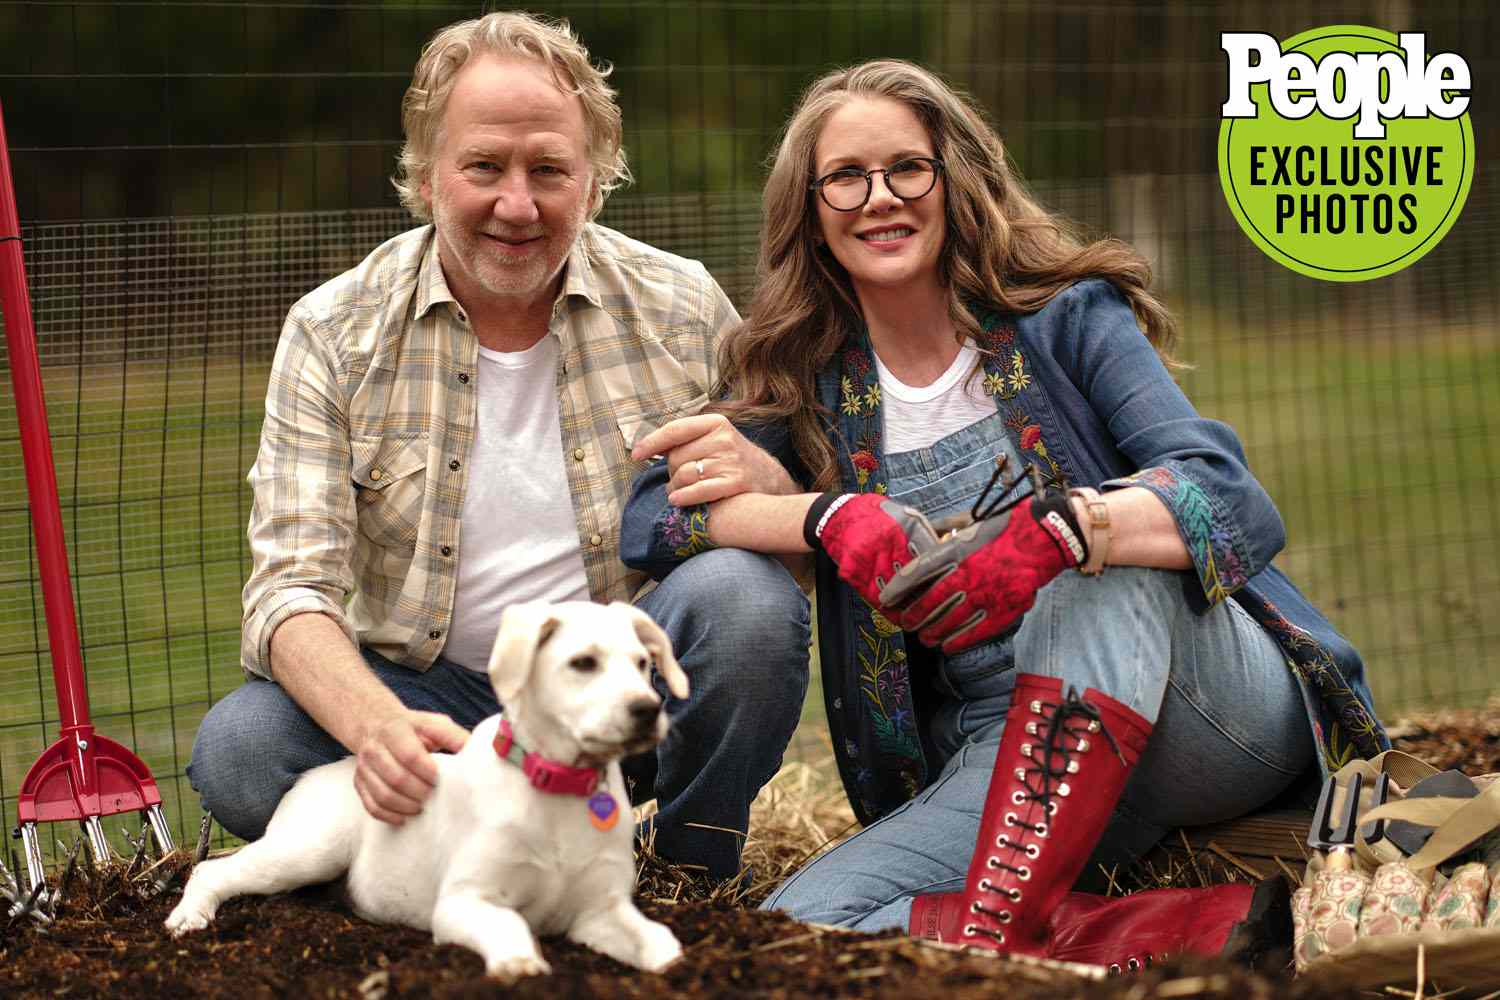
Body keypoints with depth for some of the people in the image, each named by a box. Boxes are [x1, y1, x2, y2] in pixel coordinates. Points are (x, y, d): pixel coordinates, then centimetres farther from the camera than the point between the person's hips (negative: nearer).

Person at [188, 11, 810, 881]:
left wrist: (755, 482, -25)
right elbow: (293, 588, -12)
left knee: (745, 594, -30)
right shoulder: (333, 336, -5)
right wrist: (375, 725, -35)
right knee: (237, 751, -27)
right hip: (431, 691, 0)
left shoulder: (681, 307, -2)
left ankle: (694, 879, -6)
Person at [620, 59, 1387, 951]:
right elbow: (649, 517, -4)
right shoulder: (809, 383, 10)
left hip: (1220, 702, -2)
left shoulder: (1067, 318, 1)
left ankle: (996, 928, -41)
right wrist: (832, 517, -23)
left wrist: (1052, 535, -36)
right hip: (1011, 758, 3)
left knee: (1106, 552, -35)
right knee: (798, 926, -25)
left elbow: (1236, 501, -15)